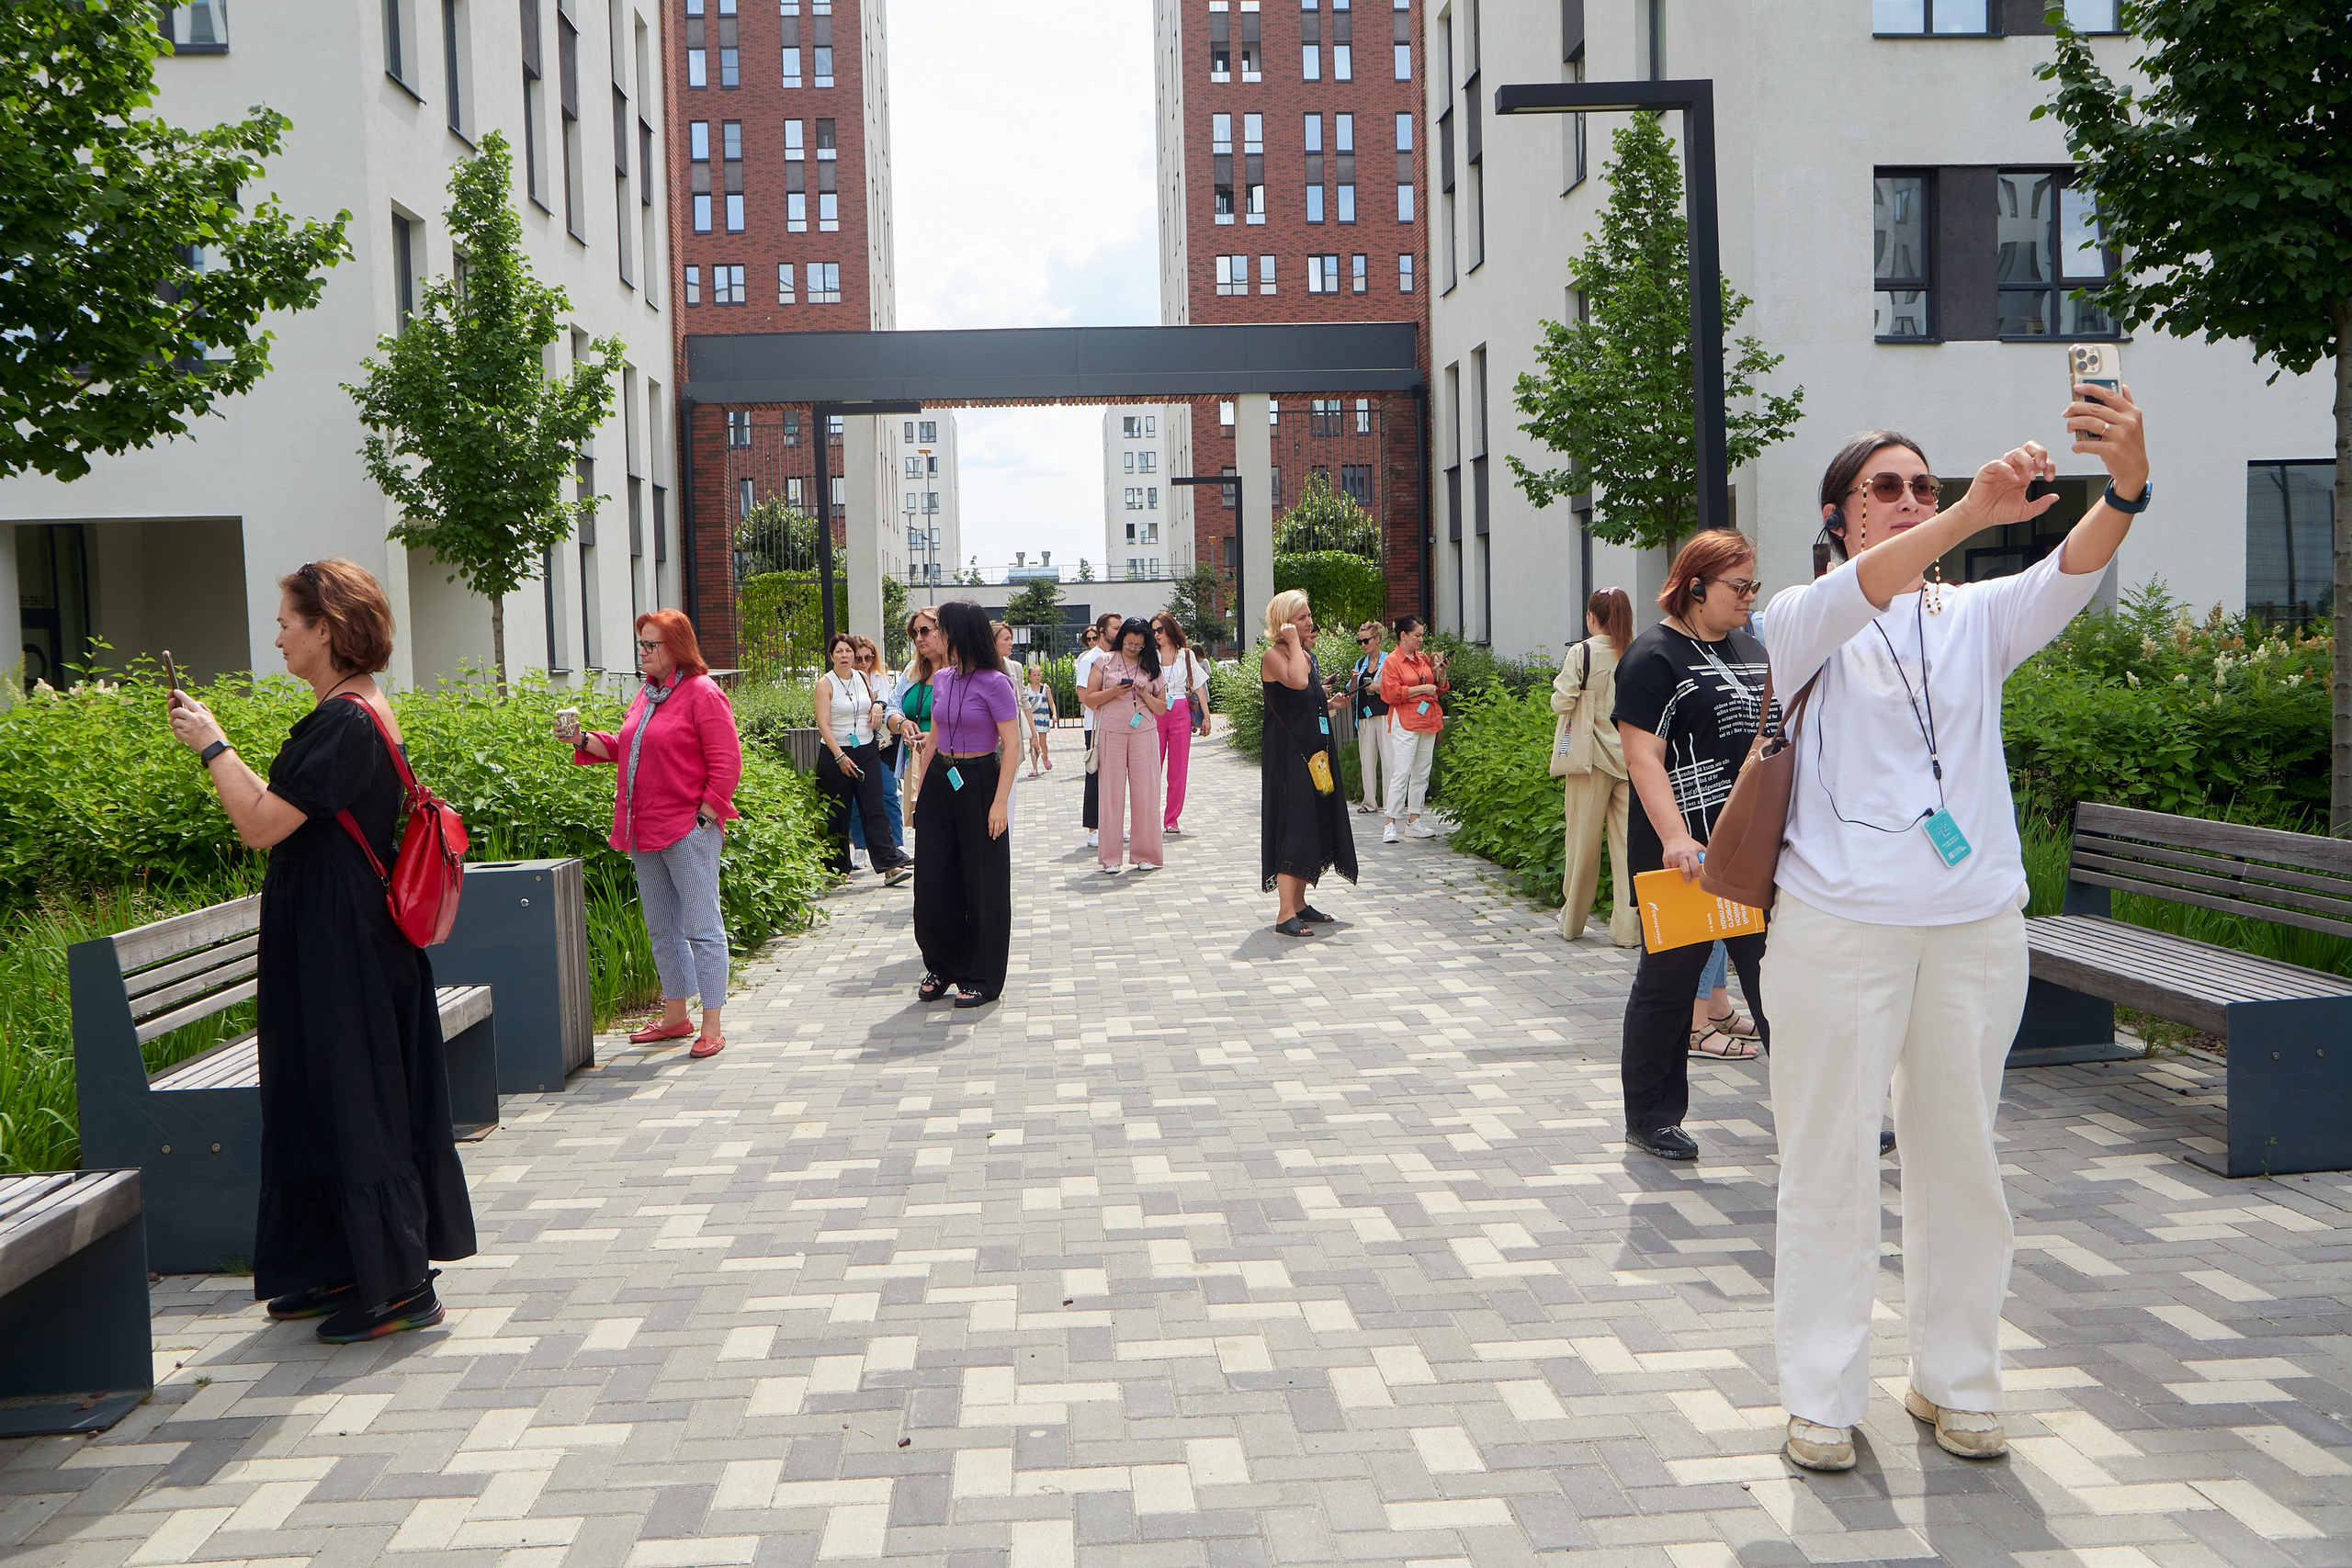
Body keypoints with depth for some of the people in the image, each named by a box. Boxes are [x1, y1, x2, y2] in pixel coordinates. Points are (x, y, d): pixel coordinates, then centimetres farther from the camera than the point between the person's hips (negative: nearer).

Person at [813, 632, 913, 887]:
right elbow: (823, 725, -12)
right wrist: (840, 757, -20)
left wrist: (877, 705, 6)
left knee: (874, 809, -4)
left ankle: (890, 865, -11)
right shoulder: (825, 683, -6)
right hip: (836, 754, -4)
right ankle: (837, 868, 14)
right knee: (838, 813, 2)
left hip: (867, 751, 4)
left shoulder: (862, 677, 9)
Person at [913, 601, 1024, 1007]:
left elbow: (1012, 745, -13)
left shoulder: (994, 683, -12)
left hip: (979, 782, -6)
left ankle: (981, 979, 14)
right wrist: (920, 789, 14)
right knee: (933, 879, 6)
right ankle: (941, 968, 23)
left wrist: (1000, 801, -18)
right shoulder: (941, 679, 7)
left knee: (982, 882, 3)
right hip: (940, 781, 6)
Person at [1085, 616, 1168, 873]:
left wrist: (1145, 695, -7)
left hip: (1144, 734, 1)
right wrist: (1114, 692, -12)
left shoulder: (1151, 668, 10)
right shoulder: (1105, 662, 6)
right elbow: (1088, 698, 3)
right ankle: (1110, 858, 3)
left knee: (1145, 794, 0)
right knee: (1112, 794, -1)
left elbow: (1162, 708, 11)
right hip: (1111, 734, -1)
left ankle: (1145, 854, 8)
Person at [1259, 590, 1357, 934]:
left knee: (1314, 825, 11)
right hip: (1287, 755, -9)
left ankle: (1299, 903, 20)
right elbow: (1297, 682, -33)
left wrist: (1331, 703, 11)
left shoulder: (1308, 654, 16)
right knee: (1292, 827, -13)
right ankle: (1285, 914, -14)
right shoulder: (1275, 654, -12)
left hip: (1315, 752, 9)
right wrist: (1294, 643, -22)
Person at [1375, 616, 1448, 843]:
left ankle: (1414, 820, 14)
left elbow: (1439, 689, 20)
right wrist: (1422, 688, -12)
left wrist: (1440, 672, 1)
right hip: (1405, 723, -7)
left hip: (1428, 721, 7)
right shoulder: (1391, 661, -4)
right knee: (1401, 773, -11)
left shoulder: (1424, 659, 13)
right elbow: (1393, 693, -13)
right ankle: (1390, 824, -9)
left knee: (1422, 773, 8)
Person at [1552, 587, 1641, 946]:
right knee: (1627, 839, 4)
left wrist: (1562, 682, 9)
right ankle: (1628, 926, 1)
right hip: (1632, 757, 2)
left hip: (1592, 755, -2)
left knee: (1584, 839, 8)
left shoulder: (1582, 653, -9)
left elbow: (1562, 703, -10)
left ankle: (1572, 921, 20)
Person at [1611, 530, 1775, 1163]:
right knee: (1669, 979, 3)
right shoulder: (1654, 656, -8)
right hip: (1682, 850, -7)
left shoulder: (1751, 649, 15)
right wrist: (1675, 838, -25)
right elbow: (1643, 758, -15)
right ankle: (1651, 1117, 15)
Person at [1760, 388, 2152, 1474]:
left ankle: (1956, 1382, 25)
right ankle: (1820, 1397, 12)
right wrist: (1973, 512, -39)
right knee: (1832, 1159, 1)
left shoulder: (1977, 619, 9)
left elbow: (2073, 572, -11)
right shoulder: (1805, 622, 0)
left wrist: (2128, 483, -32)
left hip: (1976, 925, 4)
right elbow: (1850, 598, -24)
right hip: (1840, 925, -3)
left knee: (1961, 1157, 11)